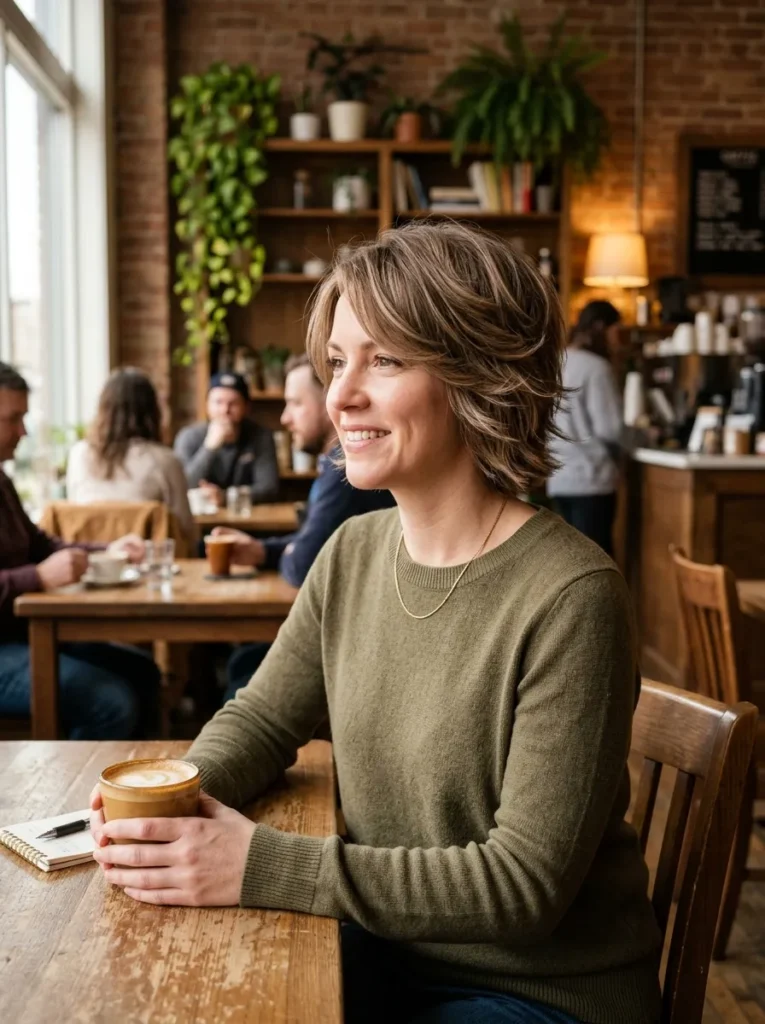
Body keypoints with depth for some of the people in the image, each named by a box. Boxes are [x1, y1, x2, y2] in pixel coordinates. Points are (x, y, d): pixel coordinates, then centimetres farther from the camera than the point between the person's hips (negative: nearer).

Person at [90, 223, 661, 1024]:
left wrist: (262, 868, -26)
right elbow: (261, 718, 8)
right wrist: (181, 796, -14)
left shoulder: (569, 598, -24)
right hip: (384, 949, 5)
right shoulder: (352, 553, -3)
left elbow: (526, 882, -23)